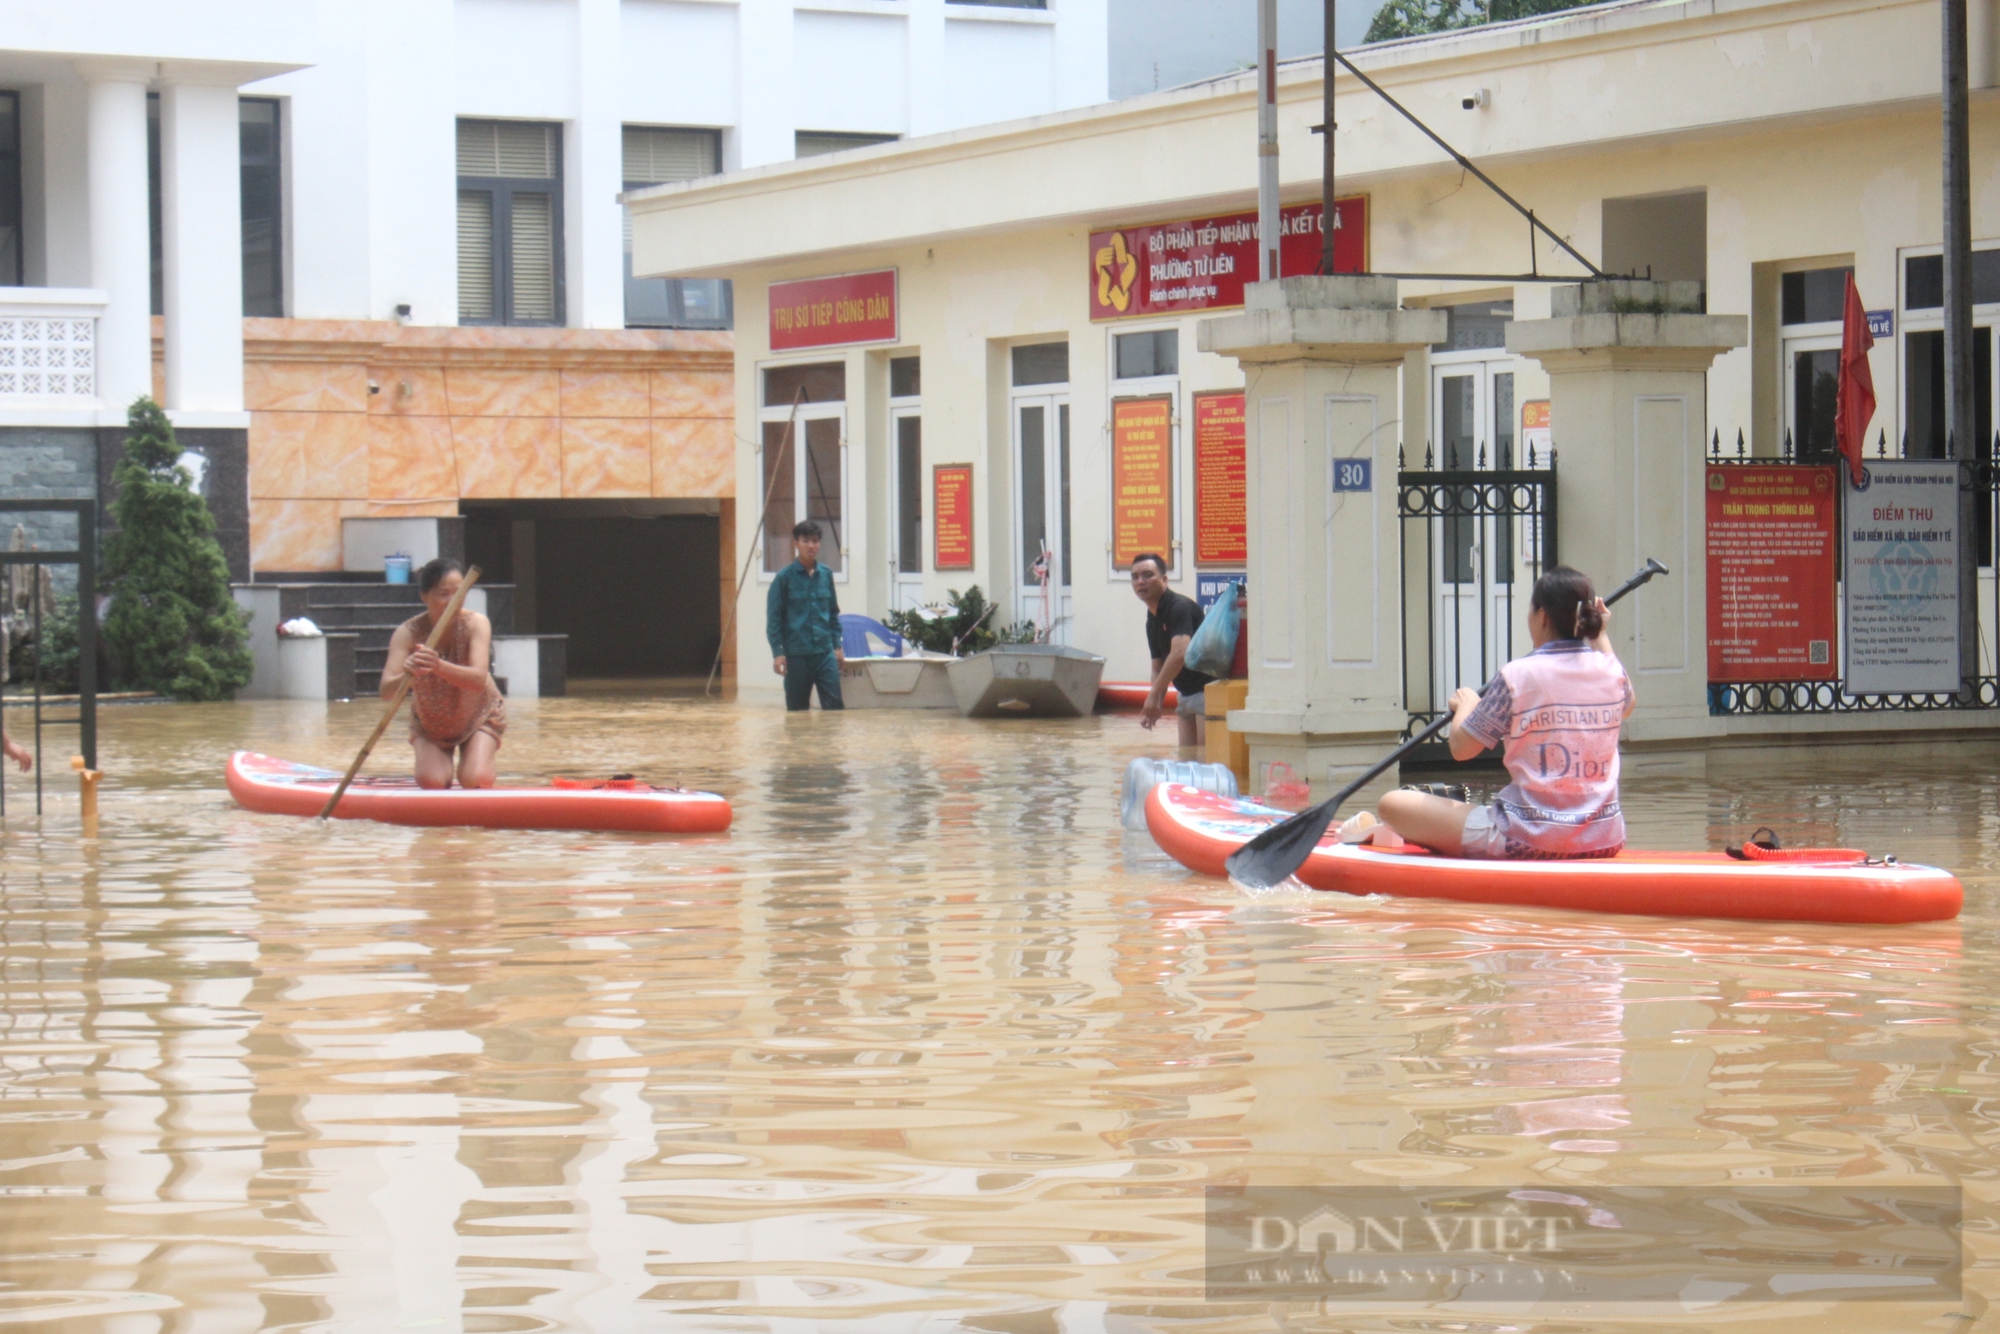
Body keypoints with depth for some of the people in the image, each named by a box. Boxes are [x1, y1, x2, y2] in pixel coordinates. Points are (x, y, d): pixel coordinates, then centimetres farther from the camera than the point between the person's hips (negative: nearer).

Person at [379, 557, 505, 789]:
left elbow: (479, 679, -42)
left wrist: (439, 666, -61)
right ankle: (444, 758, 17)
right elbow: (386, 692, -37)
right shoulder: (408, 633, -27)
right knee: (431, 782, -20)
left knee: (475, 781, -20)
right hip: (429, 723, 1)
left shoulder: (476, 624, -27)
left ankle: (489, 756, 17)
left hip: (479, 717, -1)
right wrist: (406, 676, -61)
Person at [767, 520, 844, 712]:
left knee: (834, 705, -6)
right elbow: (773, 617, -3)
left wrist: (837, 646, 11)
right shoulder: (785, 577, -3)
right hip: (796, 654, -3)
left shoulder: (826, 575, 8)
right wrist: (777, 652, -8)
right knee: (797, 710, 4)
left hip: (825, 652, 3)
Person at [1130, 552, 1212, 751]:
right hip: (1187, 694, 10)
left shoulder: (1180, 607, -17)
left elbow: (1179, 654, -31)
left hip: (1209, 688, -10)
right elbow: (1158, 668, 19)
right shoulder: (1152, 619, 12)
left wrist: (1154, 695, -29)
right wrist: (1157, 705, 4)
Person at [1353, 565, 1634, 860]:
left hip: (1530, 840, -6)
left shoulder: (1517, 675, -13)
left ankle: (1376, 836, 36)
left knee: (1393, 803, 5)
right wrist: (1601, 637, 37)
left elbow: (1461, 747, -5)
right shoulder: (1611, 671, 2)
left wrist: (1465, 703, 16)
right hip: (1607, 840, 6)